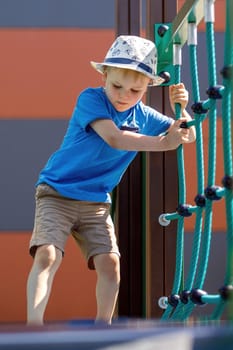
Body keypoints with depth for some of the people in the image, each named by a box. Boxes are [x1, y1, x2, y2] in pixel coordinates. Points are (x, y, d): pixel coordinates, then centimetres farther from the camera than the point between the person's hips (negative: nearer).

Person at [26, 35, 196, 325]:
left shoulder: (143, 116, 2)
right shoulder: (91, 99, -15)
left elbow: (188, 136, 7)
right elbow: (114, 138, -29)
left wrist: (181, 108, -14)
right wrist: (163, 143, -33)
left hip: (96, 202, 5)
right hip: (56, 193, -5)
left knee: (109, 261, -8)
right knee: (47, 255, -22)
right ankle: (34, 327, -27)